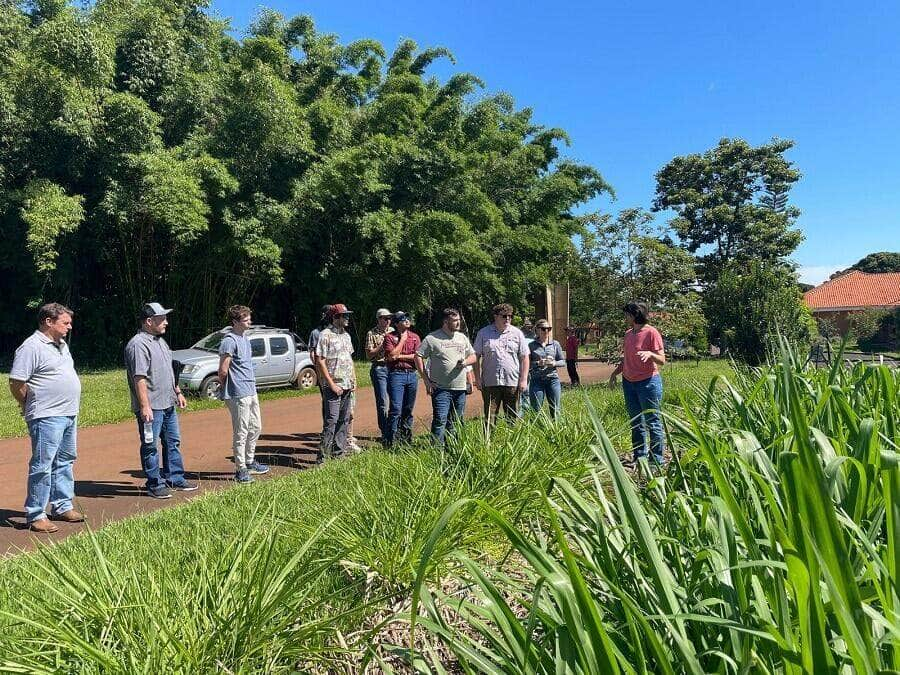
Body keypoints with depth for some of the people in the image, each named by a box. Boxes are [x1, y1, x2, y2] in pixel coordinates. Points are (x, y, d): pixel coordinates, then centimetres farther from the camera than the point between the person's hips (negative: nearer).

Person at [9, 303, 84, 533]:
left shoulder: (61, 344, 15)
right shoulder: (31, 347, -14)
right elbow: (16, 383, -16)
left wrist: (70, 406, 17)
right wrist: (32, 407, -4)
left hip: (69, 415, 9)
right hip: (47, 418, -9)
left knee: (65, 462, 16)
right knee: (42, 465, -4)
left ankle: (62, 507, 28)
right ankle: (35, 516, 4)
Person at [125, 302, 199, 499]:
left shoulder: (160, 341, 15)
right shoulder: (138, 344, -16)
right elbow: (139, 378, -22)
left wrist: (178, 392, 23)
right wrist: (145, 406, -25)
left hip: (168, 403, 10)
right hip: (151, 407, -10)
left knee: (173, 442, 15)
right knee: (150, 446, 2)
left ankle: (175, 479, 26)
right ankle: (155, 485, 10)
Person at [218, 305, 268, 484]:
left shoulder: (244, 338, 13)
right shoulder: (229, 341, -16)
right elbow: (223, 371, -16)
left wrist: (252, 385, 16)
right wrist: (226, 391, -2)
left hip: (251, 391, 9)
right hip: (239, 394, -9)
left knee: (256, 428, 17)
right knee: (241, 433, -2)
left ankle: (249, 462, 31)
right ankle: (240, 470, 8)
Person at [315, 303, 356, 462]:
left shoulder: (346, 335, 15)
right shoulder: (325, 335, -9)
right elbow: (320, 361, -13)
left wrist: (354, 380, 13)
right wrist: (331, 384, -16)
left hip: (347, 386, 8)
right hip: (333, 386, -8)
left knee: (344, 420, 10)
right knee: (331, 420, -11)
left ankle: (339, 452, 19)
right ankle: (322, 456, -6)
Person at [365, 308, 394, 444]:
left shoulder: (393, 331, 13)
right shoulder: (371, 334, 0)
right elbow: (369, 355, -5)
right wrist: (382, 345, -12)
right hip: (379, 369, -4)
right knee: (382, 403, -5)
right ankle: (385, 434, 0)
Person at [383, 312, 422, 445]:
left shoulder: (415, 337, 11)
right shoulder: (389, 337, 0)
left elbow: (417, 356, 0)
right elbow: (391, 356, -13)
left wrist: (400, 356, -7)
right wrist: (402, 340, -6)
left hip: (412, 374, 4)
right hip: (396, 375, -4)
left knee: (408, 409, 11)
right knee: (396, 409, -9)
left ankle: (406, 438, 22)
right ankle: (392, 441, -4)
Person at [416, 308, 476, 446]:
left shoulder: (462, 337, 13)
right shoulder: (432, 338, -4)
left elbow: (473, 356, 21)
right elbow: (418, 357, -6)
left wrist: (466, 362, -4)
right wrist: (426, 380, -10)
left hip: (460, 388, 5)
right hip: (441, 388, -5)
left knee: (455, 422, 11)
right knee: (440, 420, -11)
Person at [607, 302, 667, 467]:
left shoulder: (651, 333, -10)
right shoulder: (628, 334, 11)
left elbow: (662, 360, -12)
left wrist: (650, 354, -30)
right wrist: (614, 373, 12)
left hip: (648, 383, -7)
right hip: (629, 383, 7)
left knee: (652, 422, -1)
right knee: (636, 422, 13)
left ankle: (657, 460, 5)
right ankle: (639, 457, 22)